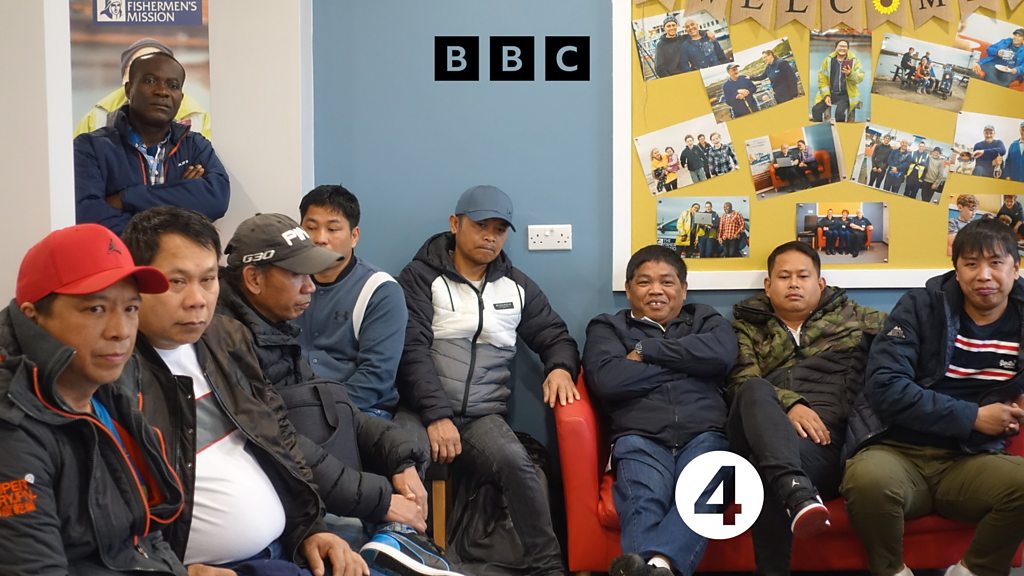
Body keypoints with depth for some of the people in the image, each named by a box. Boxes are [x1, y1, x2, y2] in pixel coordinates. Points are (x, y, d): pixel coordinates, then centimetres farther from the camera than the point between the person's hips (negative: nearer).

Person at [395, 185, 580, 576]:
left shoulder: (517, 286, 18)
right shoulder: (420, 277, 5)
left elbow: (556, 336, 24)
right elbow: (412, 351, -6)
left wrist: (560, 367, -2)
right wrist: (436, 415, -18)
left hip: (483, 415, 3)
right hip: (421, 409, -2)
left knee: (516, 463, -30)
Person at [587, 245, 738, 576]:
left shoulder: (706, 320, 28)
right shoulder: (607, 328, 23)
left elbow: (722, 353, 2)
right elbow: (607, 380, 0)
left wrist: (645, 350, 4)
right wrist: (685, 363, 7)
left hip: (704, 435, 0)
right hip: (640, 439, 0)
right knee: (644, 502, -34)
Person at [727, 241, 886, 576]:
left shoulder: (851, 317, 28)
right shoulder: (747, 326, 23)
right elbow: (741, 381, 4)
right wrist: (788, 404, -14)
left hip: (822, 437, -1)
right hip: (762, 435, 1)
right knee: (755, 389, -38)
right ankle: (796, 489, -58)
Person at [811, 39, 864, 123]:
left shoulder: (854, 61, 3)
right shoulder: (828, 60, 6)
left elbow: (860, 77, -6)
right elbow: (822, 79, 4)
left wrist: (850, 74, -28)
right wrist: (826, 95, -7)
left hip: (846, 95, -2)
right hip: (829, 94, 2)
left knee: (840, 112, -33)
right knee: (816, 110, -23)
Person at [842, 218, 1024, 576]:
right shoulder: (921, 306, -1)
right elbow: (884, 387, -12)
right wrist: (972, 417, -13)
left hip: (971, 460, 3)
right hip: (897, 450, -2)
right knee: (868, 478, -38)